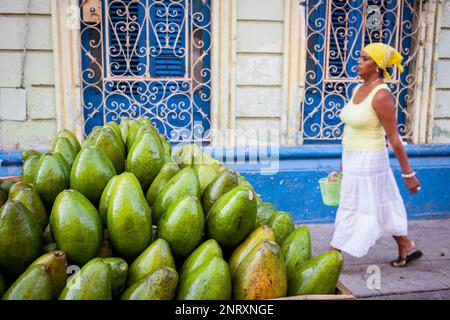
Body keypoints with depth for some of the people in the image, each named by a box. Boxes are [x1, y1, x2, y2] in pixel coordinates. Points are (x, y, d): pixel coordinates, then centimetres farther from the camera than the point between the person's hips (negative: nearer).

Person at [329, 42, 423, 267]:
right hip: (353, 157, 9)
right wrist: (345, 160, 20)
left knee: (352, 210, 3)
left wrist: (408, 173, -13)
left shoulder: (381, 95, -20)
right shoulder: (358, 89, 6)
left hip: (368, 160, -9)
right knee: (381, 206, 19)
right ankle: (407, 248, 36)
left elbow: (394, 138, -18)